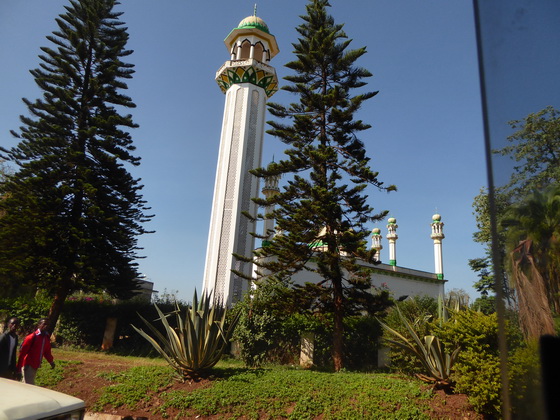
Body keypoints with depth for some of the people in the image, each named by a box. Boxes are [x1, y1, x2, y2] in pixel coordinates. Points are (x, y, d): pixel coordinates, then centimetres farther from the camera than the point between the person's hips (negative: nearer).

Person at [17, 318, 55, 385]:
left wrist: (51, 361, 3)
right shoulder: (32, 337, -17)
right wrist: (19, 367, -14)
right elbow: (22, 352, -15)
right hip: (28, 366, -7)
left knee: (26, 384, 20)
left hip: (35, 367, 7)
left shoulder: (47, 338, 4)